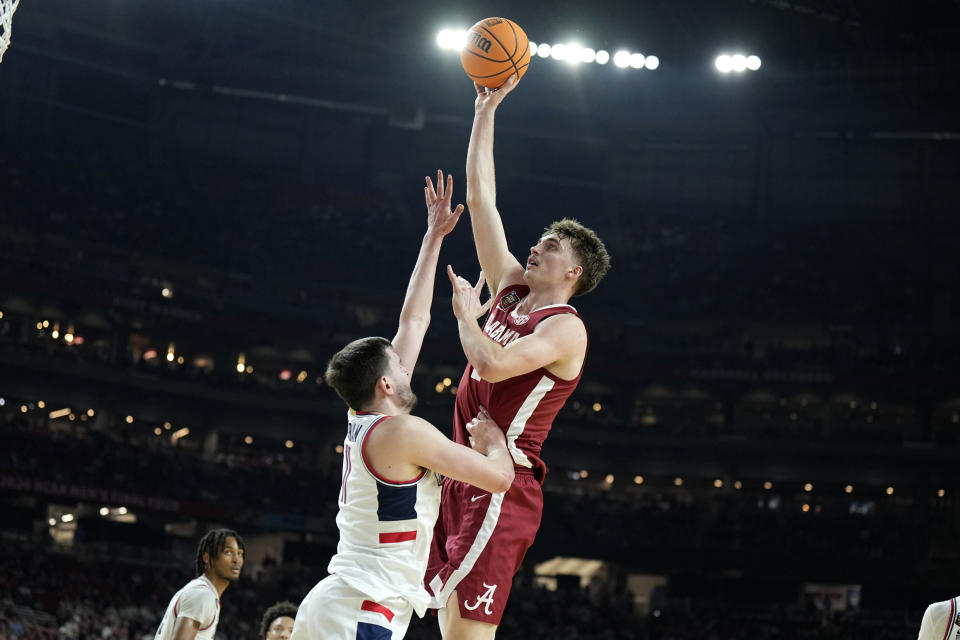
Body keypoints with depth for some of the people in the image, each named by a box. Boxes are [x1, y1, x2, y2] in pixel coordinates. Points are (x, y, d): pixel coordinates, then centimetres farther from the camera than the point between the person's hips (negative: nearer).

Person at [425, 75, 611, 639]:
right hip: (463, 480, 8)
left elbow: (491, 364, -25)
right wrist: (485, 112, 14)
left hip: (502, 489, -8)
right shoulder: (512, 290, 15)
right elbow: (481, 197, 16)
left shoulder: (566, 328, -8)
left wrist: (467, 312, -7)